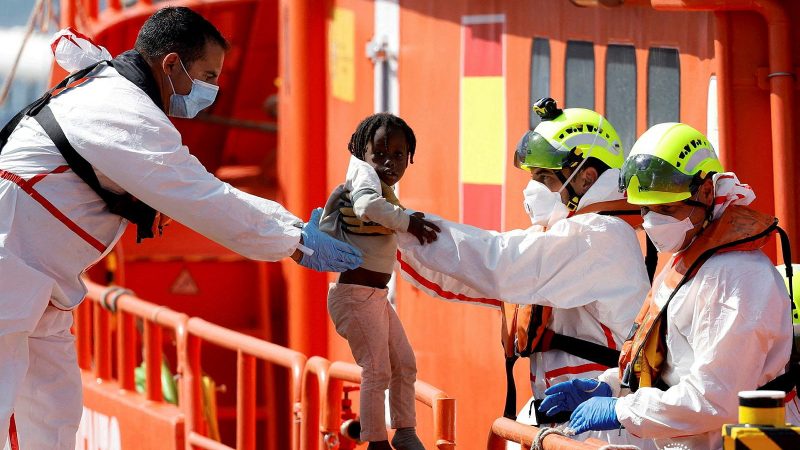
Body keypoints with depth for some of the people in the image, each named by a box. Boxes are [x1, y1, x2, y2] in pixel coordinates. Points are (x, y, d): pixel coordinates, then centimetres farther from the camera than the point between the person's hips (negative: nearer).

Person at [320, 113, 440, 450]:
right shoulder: (364, 173, -14)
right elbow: (367, 206, -36)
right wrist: (407, 222, -32)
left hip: (376, 296, 10)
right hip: (356, 294, -10)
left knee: (404, 364, 15)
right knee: (377, 370, -6)